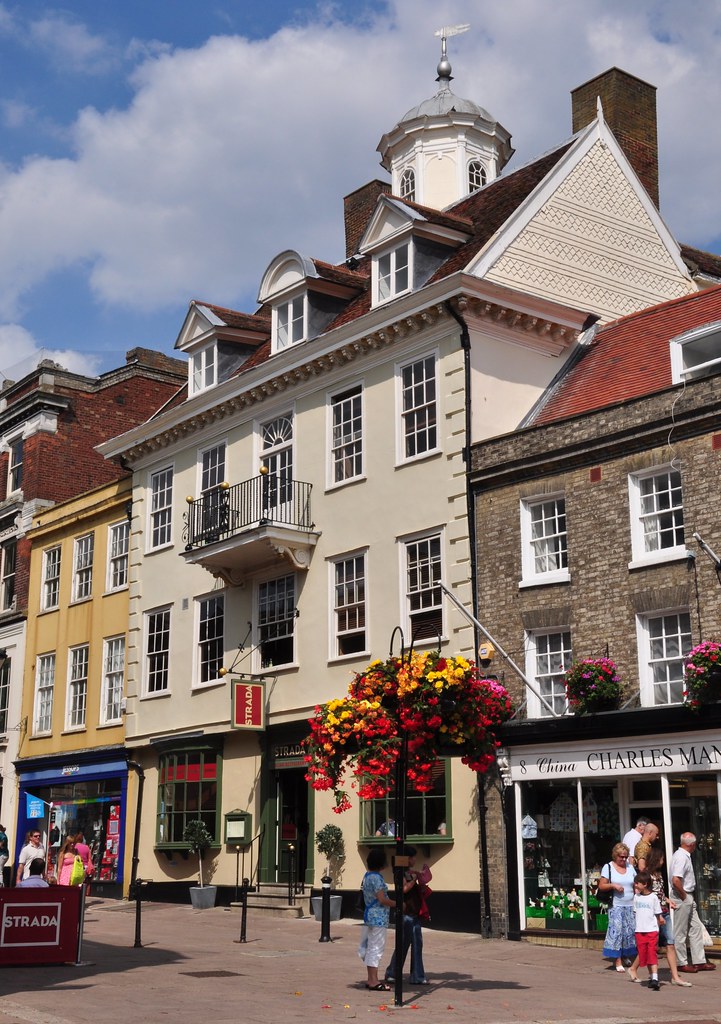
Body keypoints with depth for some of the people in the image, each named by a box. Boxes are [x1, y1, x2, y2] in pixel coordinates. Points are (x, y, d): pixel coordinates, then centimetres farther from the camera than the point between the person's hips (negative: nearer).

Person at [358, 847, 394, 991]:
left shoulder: (367, 875, 10)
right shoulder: (376, 878, -19)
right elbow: (382, 899, -21)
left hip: (369, 914, 10)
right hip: (379, 917, -10)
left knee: (369, 947, 13)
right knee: (376, 948, -6)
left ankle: (371, 979, 19)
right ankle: (374, 982, -3)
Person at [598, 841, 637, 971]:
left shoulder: (630, 867, 12)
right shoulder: (608, 867, 1)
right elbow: (601, 886, -1)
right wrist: (613, 885, -18)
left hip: (630, 906, 4)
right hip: (616, 906, -4)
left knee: (630, 931, 2)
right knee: (617, 930, -9)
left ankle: (627, 956, 17)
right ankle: (618, 961, -7)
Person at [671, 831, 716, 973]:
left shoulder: (684, 855, 12)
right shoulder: (681, 857, -20)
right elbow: (675, 880, -30)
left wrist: (689, 897, 15)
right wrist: (684, 897, -18)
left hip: (688, 898, 10)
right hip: (682, 898, -10)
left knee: (696, 928, 12)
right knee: (680, 932, 0)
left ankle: (699, 961, 18)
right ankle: (682, 964, 8)